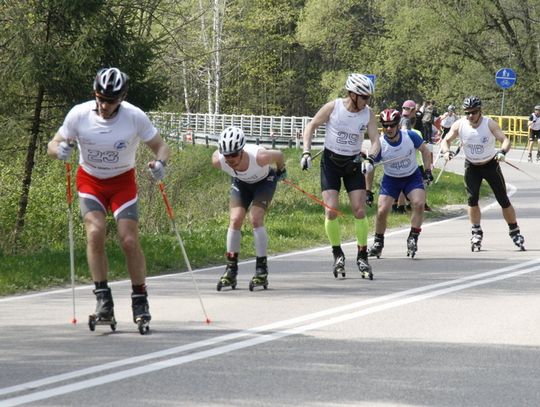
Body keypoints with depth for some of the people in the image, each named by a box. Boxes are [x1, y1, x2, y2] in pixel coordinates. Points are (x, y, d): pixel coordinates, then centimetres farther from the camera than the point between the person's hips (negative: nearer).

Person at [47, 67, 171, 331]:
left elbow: (160, 146, -8)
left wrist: (160, 163, -31)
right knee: (95, 233, -21)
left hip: (122, 182, 0)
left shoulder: (135, 117, -19)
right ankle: (103, 300, -15)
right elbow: (52, 145, -7)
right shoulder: (79, 115, -17)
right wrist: (60, 149, -32)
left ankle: (140, 301, 6)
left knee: (129, 241, -11)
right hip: (90, 181, 0)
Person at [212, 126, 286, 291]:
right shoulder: (218, 161, -32)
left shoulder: (259, 157, -42)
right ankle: (231, 271, -5)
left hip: (264, 181, -3)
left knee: (256, 219, -20)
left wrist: (281, 171, 2)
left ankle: (262, 270, -14)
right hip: (241, 183, 3)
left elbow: (279, 155, -20)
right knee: (235, 220, -13)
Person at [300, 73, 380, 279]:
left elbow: (375, 140, -9)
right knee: (331, 211, -11)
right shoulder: (333, 107, -14)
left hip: (353, 163, 2)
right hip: (331, 162, -2)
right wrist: (306, 152, -15)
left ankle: (362, 256, 5)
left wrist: (370, 159, -29)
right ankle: (337, 255, 7)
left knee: (360, 211, -7)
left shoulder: (368, 113, -8)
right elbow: (311, 126, -4)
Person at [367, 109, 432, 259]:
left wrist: (428, 170, -8)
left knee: (419, 204, -23)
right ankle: (378, 242, 11)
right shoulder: (379, 144, -20)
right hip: (391, 179, 0)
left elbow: (424, 151, 0)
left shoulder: (411, 136, -19)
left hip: (413, 177, 0)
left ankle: (413, 239, -7)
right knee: (382, 211, -13)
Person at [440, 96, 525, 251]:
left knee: (503, 200, 1)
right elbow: (446, 140, -6)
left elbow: (505, 140, -27)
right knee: (472, 199, -9)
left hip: (491, 165, -1)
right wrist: (446, 151, -29)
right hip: (471, 167, 1)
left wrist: (502, 152, -48)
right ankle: (476, 233, 7)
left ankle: (515, 232, 15)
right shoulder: (459, 125, -15)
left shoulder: (489, 124, -21)